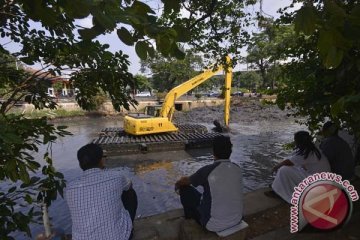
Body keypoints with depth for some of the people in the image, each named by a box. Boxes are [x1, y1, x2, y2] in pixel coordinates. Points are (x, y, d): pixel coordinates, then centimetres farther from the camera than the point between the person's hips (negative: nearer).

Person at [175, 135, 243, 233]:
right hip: (237, 220, 6)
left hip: (215, 225, -5)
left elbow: (185, 181, -3)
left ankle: (189, 220, 35)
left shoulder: (207, 170, -22)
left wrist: (178, 184, 22)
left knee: (186, 189, 9)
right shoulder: (237, 169, -5)